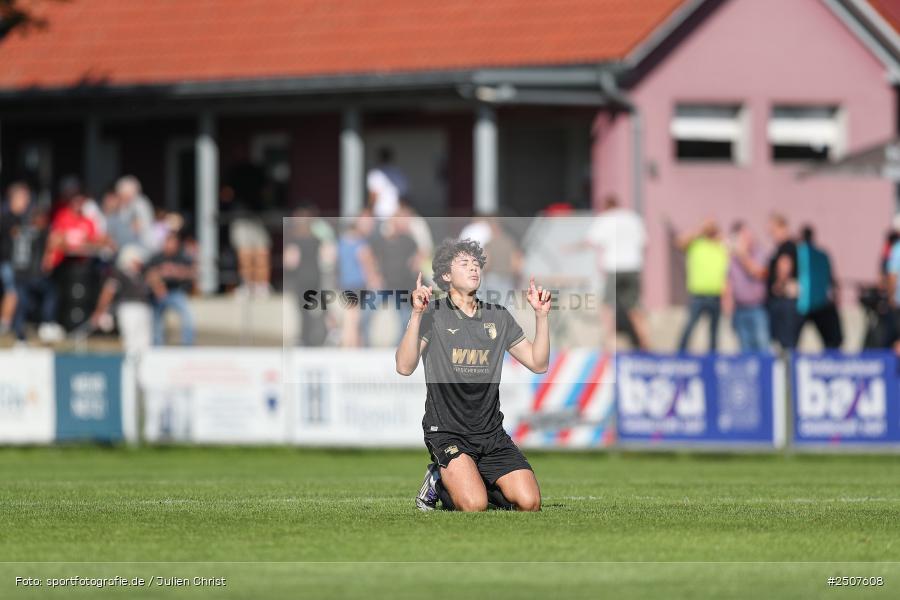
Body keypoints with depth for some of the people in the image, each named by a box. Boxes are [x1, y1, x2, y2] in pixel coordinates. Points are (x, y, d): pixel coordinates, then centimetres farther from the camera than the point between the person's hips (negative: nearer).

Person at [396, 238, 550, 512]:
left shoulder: (498, 316, 10)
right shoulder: (433, 314, -4)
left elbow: (538, 363, 10)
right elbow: (405, 367, -16)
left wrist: (541, 315, -1)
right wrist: (416, 315, -26)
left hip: (492, 433, 4)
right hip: (446, 432, -4)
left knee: (530, 503, -14)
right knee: (474, 505, -25)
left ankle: (478, 482, 15)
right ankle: (439, 480, 7)